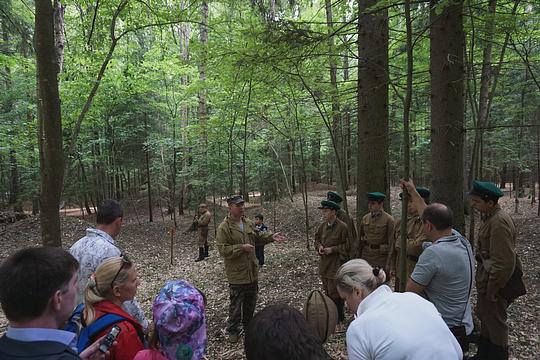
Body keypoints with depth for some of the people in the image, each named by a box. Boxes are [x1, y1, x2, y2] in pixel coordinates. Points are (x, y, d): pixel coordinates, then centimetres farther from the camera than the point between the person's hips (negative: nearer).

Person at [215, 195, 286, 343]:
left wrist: (271, 236, 2)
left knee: (251, 302, 21)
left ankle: (249, 326, 41)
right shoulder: (224, 227, -17)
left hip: (252, 271, 7)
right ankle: (232, 331, 26)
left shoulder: (248, 223, 5)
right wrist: (242, 247, -26)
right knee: (236, 305, 6)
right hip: (236, 274, -6)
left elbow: (257, 239, 16)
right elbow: (223, 250, -20)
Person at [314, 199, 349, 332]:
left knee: (334, 293, -4)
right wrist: (319, 246, -2)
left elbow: (346, 246, -10)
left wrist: (332, 249, -18)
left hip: (336, 264, -7)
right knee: (327, 292, 16)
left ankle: (339, 322, 11)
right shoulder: (323, 225, 5)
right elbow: (317, 238, 18)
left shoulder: (342, 227, -14)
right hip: (324, 263, 7)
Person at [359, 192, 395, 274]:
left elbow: (391, 242, -8)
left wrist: (388, 263, -10)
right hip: (366, 257, 4)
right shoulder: (365, 218, 6)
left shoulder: (388, 219, -9)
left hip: (381, 258, -4)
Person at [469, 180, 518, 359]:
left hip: (493, 283, -10)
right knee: (484, 317, 21)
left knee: (495, 321, 7)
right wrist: (483, 285, 17)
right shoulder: (489, 217, 6)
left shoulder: (499, 222, -25)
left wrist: (492, 289, -19)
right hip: (485, 280, 10)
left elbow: (504, 262, -26)